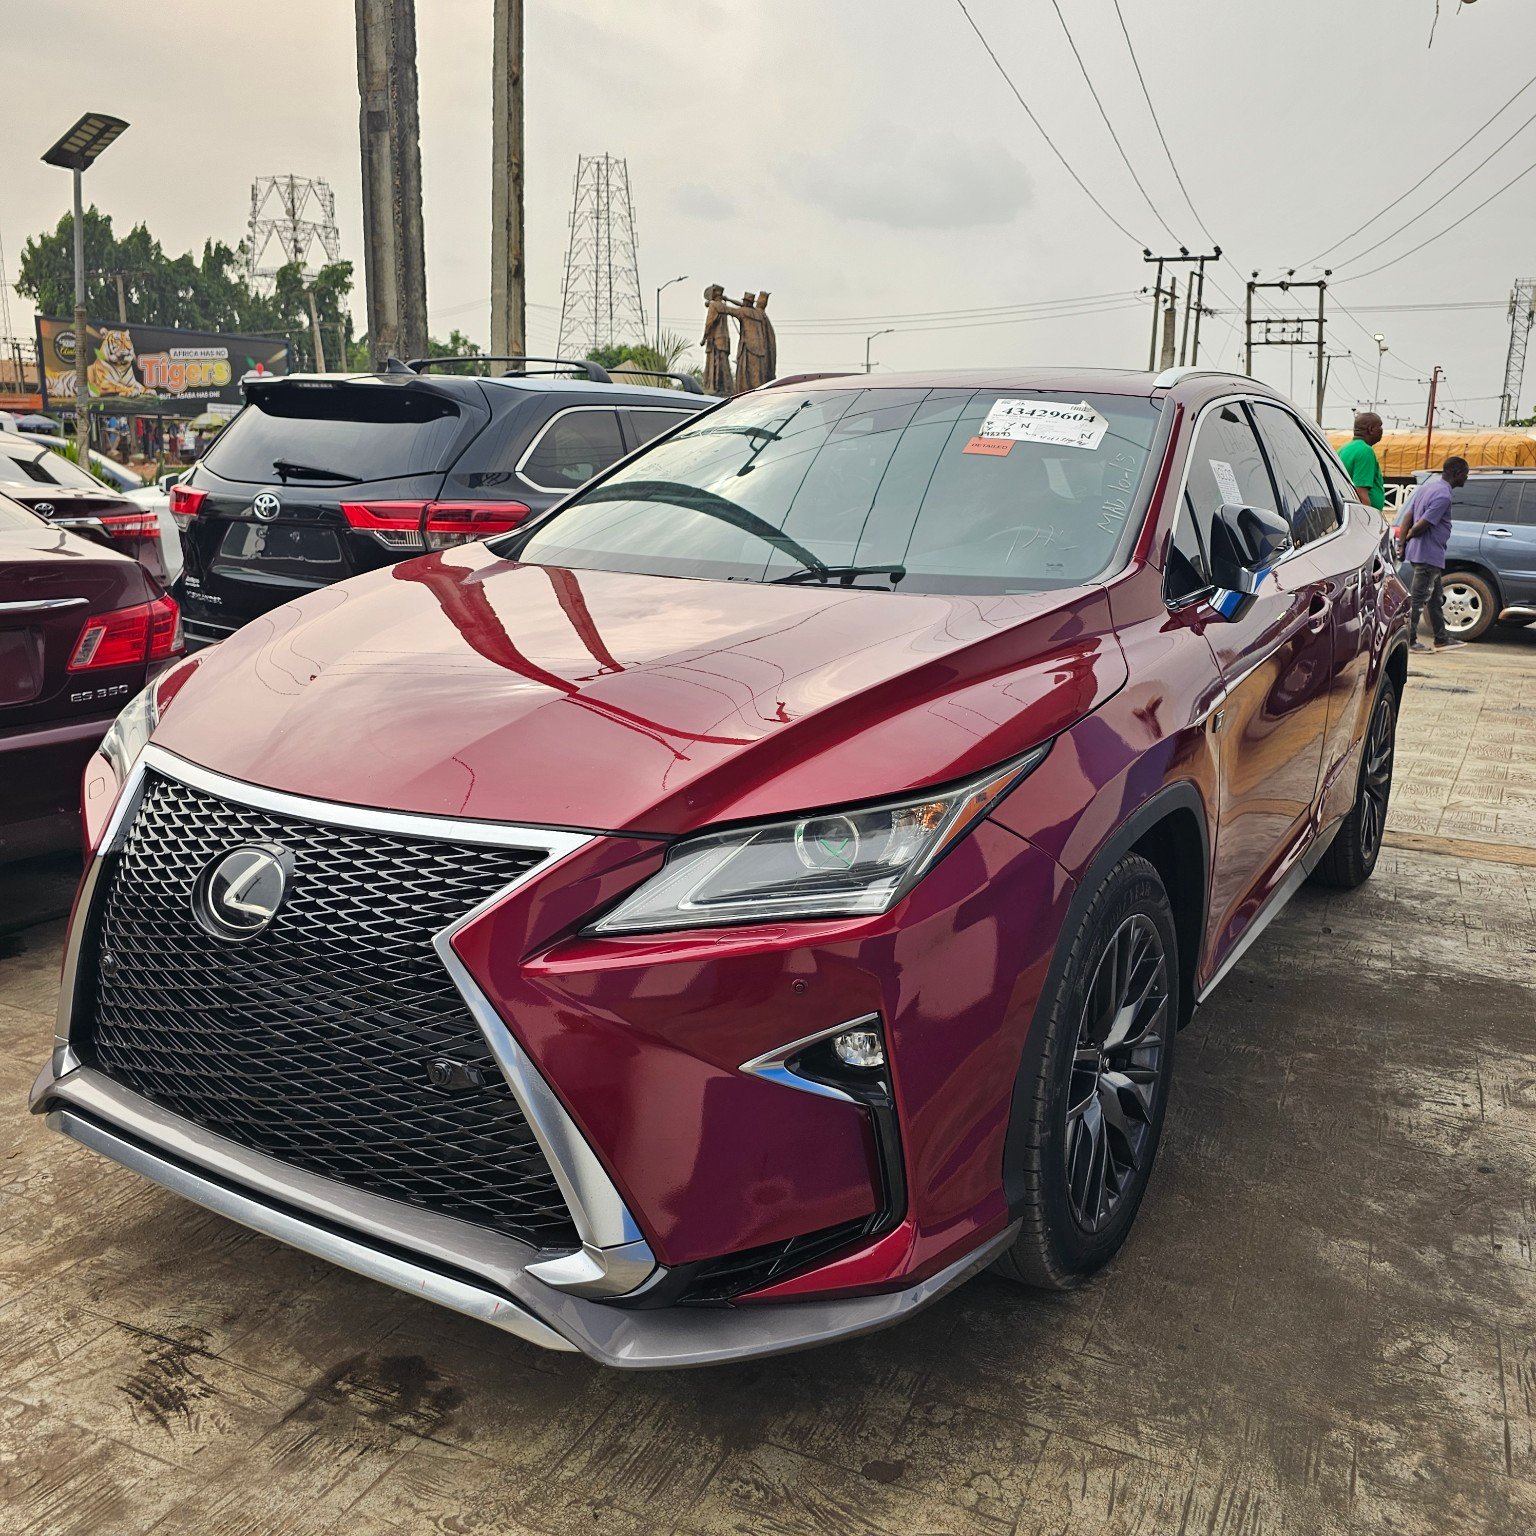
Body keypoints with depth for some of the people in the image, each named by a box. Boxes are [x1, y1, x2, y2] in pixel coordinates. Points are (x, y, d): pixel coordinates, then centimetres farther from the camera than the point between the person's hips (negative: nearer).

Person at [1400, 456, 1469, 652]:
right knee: (1418, 599, -4)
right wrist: (1408, 537, -4)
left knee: (1436, 597, 17)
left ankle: (1442, 639, 25)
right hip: (1429, 554, -10)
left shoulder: (1428, 486, 12)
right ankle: (1408, 641, 2)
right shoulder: (1443, 495, -19)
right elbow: (1422, 525, -23)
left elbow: (1408, 516, 10)